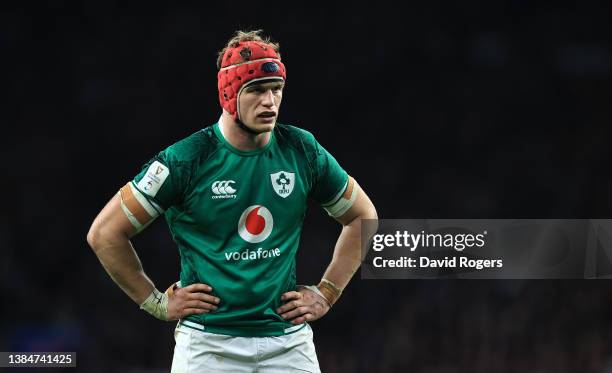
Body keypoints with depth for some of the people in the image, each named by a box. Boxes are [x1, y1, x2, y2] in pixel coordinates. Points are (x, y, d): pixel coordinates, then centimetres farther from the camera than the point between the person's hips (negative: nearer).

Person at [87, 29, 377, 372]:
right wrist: (157, 302, 1)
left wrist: (327, 293, 11)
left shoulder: (303, 151, 2)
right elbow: (105, 233, -2)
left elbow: (362, 215, 18)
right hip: (208, 342, -3)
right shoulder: (186, 159, -8)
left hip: (289, 342, 3)